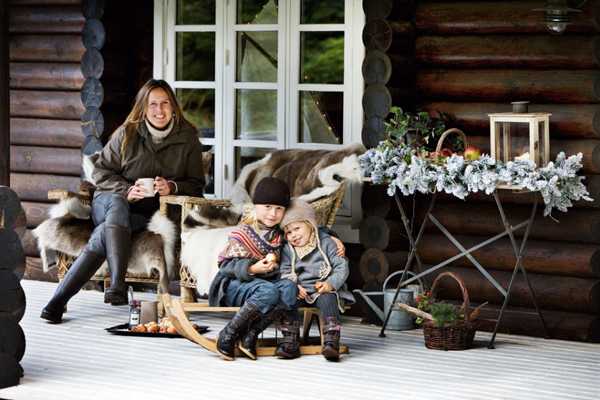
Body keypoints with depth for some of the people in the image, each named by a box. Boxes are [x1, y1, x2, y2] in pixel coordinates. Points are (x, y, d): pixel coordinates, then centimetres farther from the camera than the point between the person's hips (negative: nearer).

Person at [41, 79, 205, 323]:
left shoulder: (188, 140, 7)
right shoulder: (126, 134, 5)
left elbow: (196, 185, 10)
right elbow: (101, 172, 7)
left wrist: (172, 187, -12)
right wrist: (126, 191, -12)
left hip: (148, 214, 0)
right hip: (111, 200, 0)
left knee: (104, 234, -31)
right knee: (118, 207, -39)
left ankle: (59, 298, -39)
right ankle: (117, 285, -53)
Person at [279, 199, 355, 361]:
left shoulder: (326, 242, 2)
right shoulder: (287, 250, 11)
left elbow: (342, 266, -3)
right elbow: (285, 273, 2)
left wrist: (330, 284, -20)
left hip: (324, 289, -2)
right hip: (300, 292, 2)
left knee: (328, 299, -35)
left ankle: (331, 341, -45)